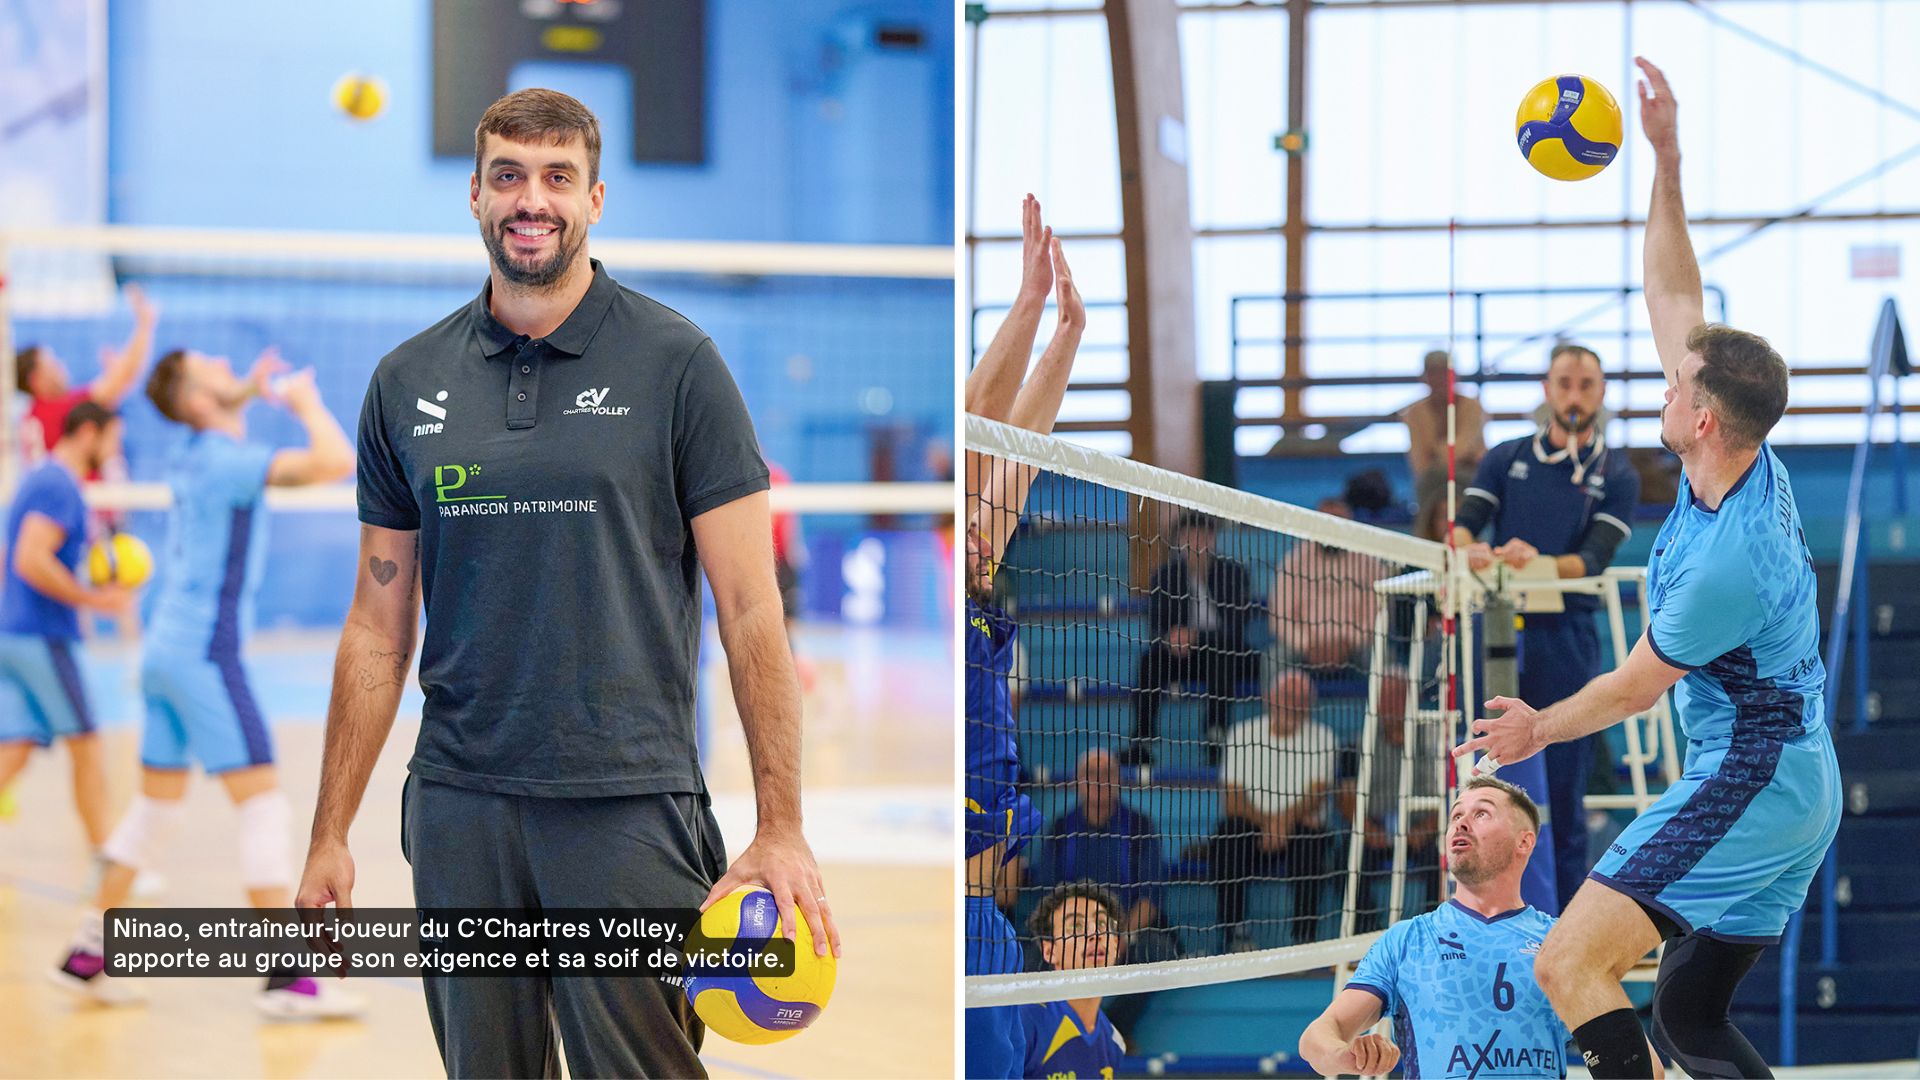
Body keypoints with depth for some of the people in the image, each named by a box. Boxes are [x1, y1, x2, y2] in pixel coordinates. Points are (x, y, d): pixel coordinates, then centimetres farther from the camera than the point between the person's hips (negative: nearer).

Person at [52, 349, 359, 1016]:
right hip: (206, 653, -9)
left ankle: (86, 955, 19)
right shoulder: (227, 460, -15)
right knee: (263, 804, -8)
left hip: (166, 650, 9)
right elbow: (336, 462, -26)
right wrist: (307, 403, -9)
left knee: (157, 807, 16)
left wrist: (252, 389, 24)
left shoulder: (195, 456, 11)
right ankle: (287, 978, -11)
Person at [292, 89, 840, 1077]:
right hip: (458, 806, 3)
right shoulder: (408, 382, 8)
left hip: (628, 804, -3)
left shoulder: (674, 363, -2)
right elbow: (379, 625, 12)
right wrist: (329, 836, 7)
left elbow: (749, 608, -4)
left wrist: (779, 830, -10)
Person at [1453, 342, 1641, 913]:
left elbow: (1594, 559, -6)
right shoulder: (1505, 458, 15)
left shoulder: (1616, 475, 9)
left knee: (1563, 795, -1)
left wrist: (1538, 562, -26)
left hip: (1566, 638, -1)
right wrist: (1468, 548, -24)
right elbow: (1464, 522, 1)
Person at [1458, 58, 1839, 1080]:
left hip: (1745, 784, -10)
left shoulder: (1725, 559, -24)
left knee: (1568, 965, -17)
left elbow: (1634, 686, -8)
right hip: (1796, 788, 10)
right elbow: (1675, 302, 11)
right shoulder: (1745, 459, 1)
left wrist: (1540, 729, 10)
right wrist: (1666, 160, 8)